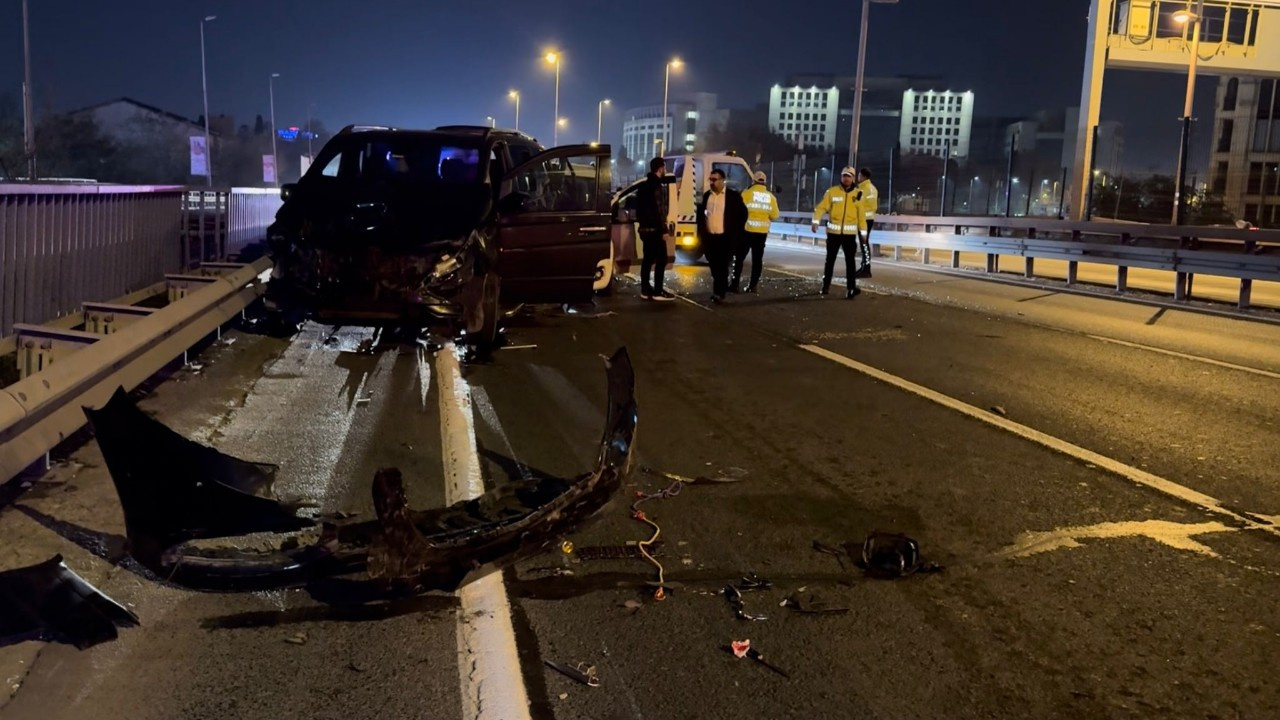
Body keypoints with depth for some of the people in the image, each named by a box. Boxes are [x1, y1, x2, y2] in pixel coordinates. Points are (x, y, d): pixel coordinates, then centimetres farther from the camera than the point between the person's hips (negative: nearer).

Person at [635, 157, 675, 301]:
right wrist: (663, 229, -19)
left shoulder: (645, 185, 15)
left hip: (645, 228, 10)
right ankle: (658, 291, -6)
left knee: (648, 259, 11)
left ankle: (645, 290, 12)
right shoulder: (658, 185, -14)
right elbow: (658, 210, -20)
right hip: (655, 229, -10)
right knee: (661, 259, -6)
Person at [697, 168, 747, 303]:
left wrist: (737, 232, -4)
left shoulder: (733, 195, -4)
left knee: (722, 266, -5)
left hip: (725, 238, -5)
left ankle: (719, 293, -5)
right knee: (714, 266, 10)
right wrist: (700, 233, 9)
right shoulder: (706, 195, 9)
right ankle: (719, 290, 22)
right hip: (709, 237, 5)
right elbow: (701, 214, 16)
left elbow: (743, 213, 0)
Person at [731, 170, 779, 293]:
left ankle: (735, 284, -1)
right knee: (757, 259, 8)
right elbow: (774, 215, 6)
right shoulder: (771, 197, 5)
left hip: (747, 230, -3)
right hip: (762, 232, 3)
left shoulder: (747, 193, -7)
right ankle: (752, 286, 7)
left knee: (739, 257, 3)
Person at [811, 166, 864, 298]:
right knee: (830, 259, 12)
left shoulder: (857, 194, 2)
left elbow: (861, 214, 5)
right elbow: (821, 207, -4)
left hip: (850, 232, 0)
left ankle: (852, 288, -10)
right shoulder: (832, 191, 0)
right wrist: (815, 221, -18)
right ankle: (826, 285, 23)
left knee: (850, 260, -5)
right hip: (834, 231, 1)